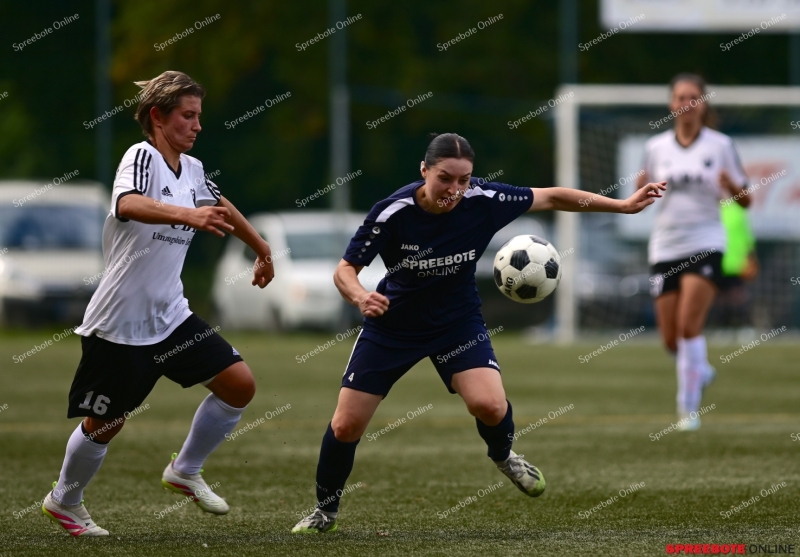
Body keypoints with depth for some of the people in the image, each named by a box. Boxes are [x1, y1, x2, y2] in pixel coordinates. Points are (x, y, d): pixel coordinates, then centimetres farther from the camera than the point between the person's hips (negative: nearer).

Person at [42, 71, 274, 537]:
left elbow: (222, 209, 31)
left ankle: (185, 471, 15)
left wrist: (261, 247, 43)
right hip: (120, 323, -7)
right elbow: (128, 204, -39)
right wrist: (189, 215, -53)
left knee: (240, 385, -3)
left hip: (171, 317, 7)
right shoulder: (142, 157, -15)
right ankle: (64, 501, 28)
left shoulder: (192, 169, 8)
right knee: (106, 424, 2)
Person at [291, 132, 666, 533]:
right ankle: (325, 511, 24)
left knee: (489, 405, -23)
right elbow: (345, 269, -17)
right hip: (392, 325, -1)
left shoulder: (483, 200, -22)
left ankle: (503, 455, 13)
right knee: (346, 425, -3)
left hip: (458, 320, 1)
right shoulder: (392, 212, -26)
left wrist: (622, 205, -6)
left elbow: (550, 198, -8)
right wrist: (360, 296, -40)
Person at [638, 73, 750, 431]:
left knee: (689, 325, -17)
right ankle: (700, 371, 36)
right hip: (665, 247, 3)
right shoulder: (655, 147, 7)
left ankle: (688, 406, -8)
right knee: (670, 338, 4)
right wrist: (642, 190, -9)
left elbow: (745, 201, 3)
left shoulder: (720, 146, 1)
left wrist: (732, 187, -18)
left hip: (705, 244, -3)